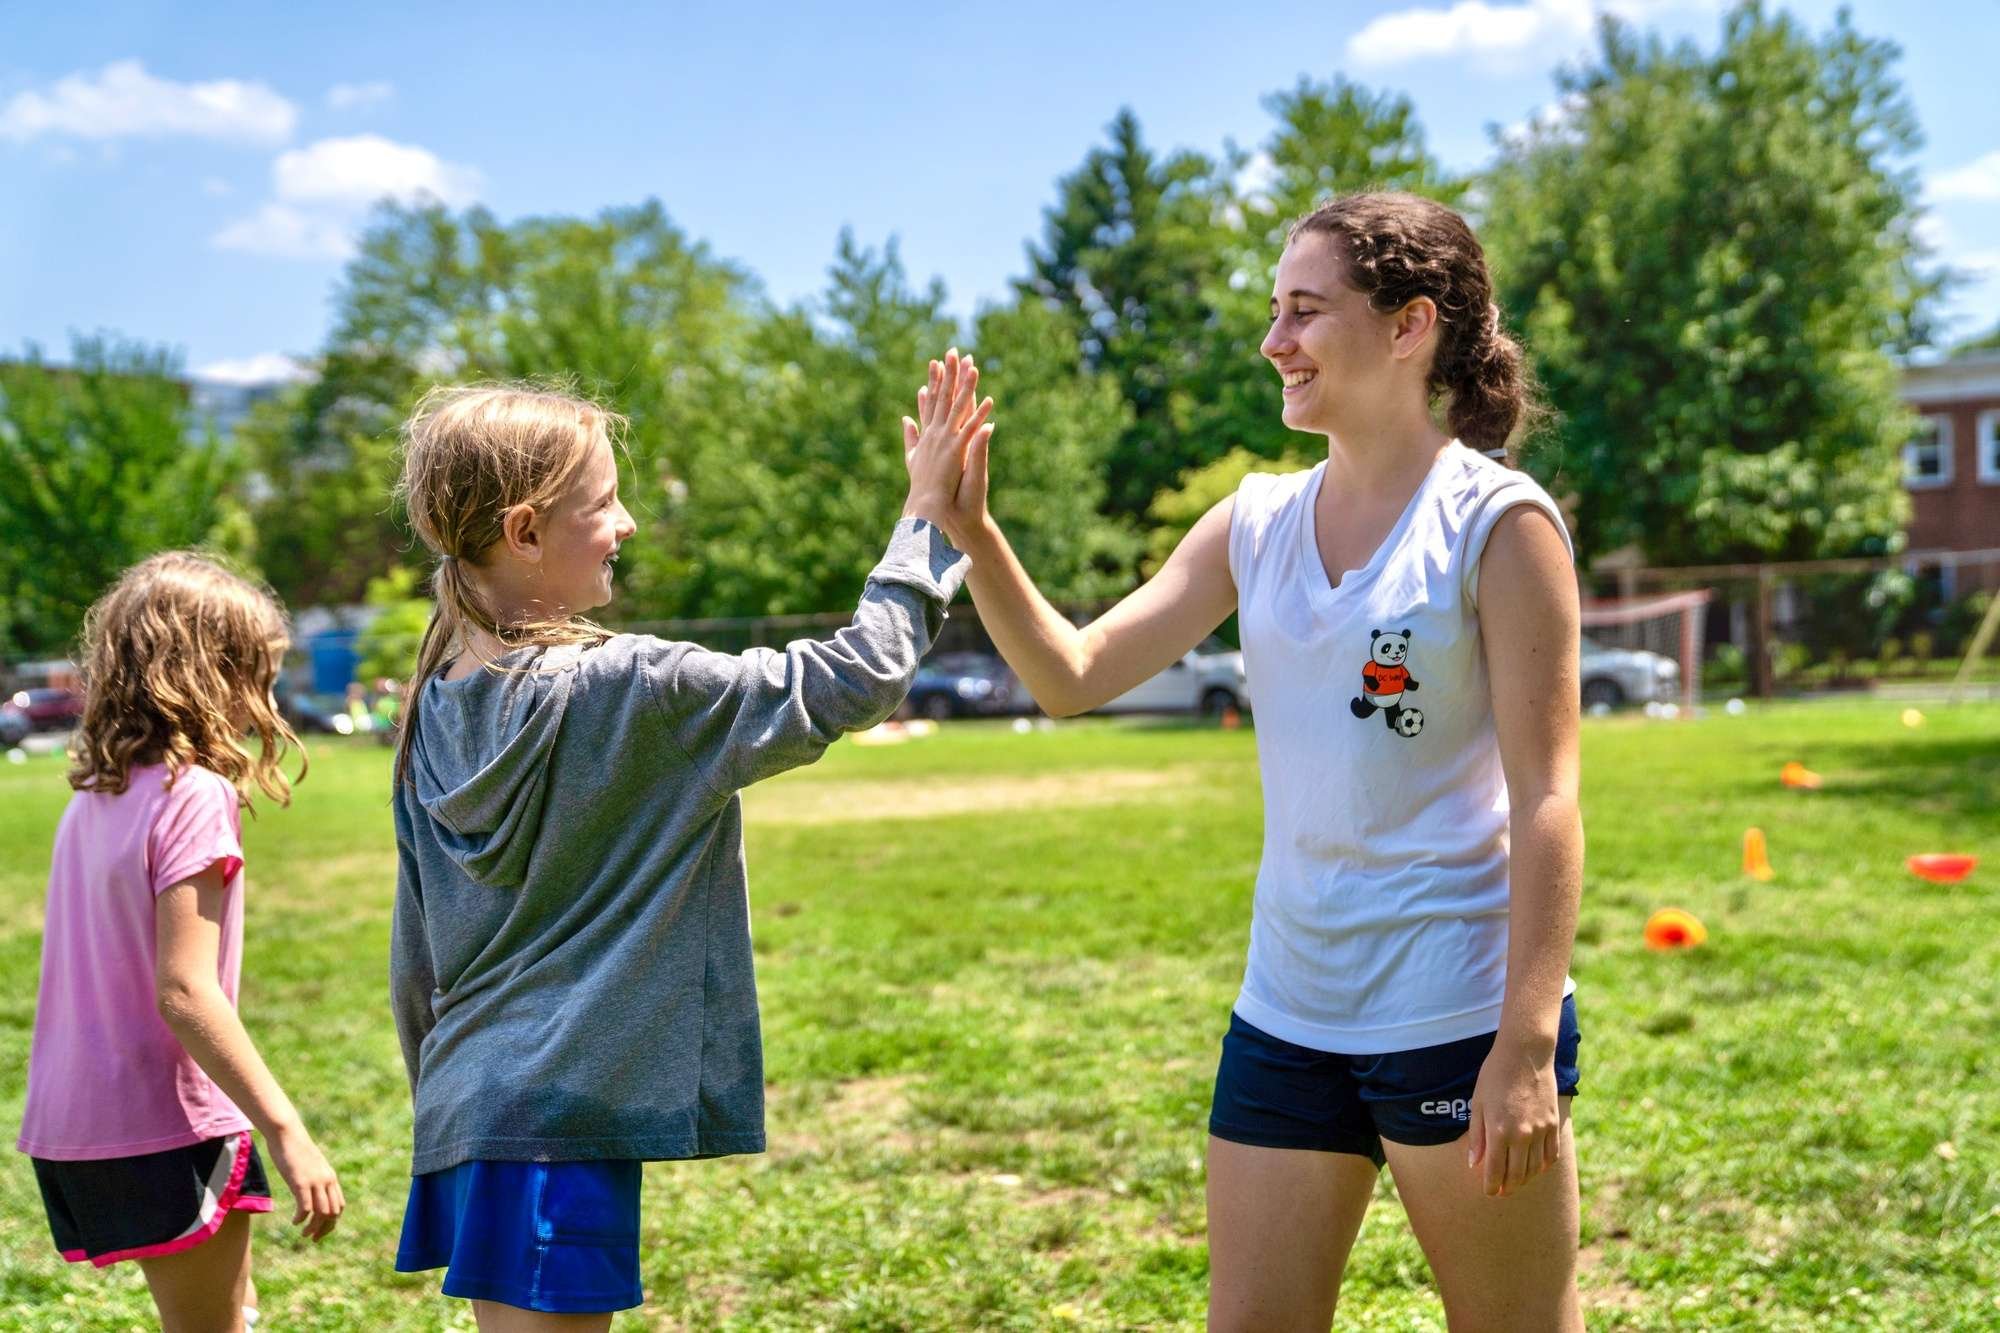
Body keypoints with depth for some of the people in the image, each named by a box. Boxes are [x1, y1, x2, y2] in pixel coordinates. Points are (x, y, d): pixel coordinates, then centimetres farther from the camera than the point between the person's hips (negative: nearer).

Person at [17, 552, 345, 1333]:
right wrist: (285, 1130, -20)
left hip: (77, 1122, 8)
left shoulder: (94, 798, 9)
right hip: (165, 1125, -8)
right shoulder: (193, 796, -15)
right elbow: (184, 990, -21)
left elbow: (107, 967, 12)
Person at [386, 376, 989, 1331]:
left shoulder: (437, 711, 8)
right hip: (558, 1117, -8)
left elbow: (414, 961, 14)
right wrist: (926, 517, -3)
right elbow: (854, 681, -12)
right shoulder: (628, 692, -15)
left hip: (469, 1103, 8)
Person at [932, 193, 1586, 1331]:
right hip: (1288, 1015, 6)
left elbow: (1545, 798, -12)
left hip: (1460, 1017, -5)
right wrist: (970, 532, -7)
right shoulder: (1258, 523, 8)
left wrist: (1528, 1047, -18)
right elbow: (1074, 676, 7)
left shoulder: (1498, 523, -9)